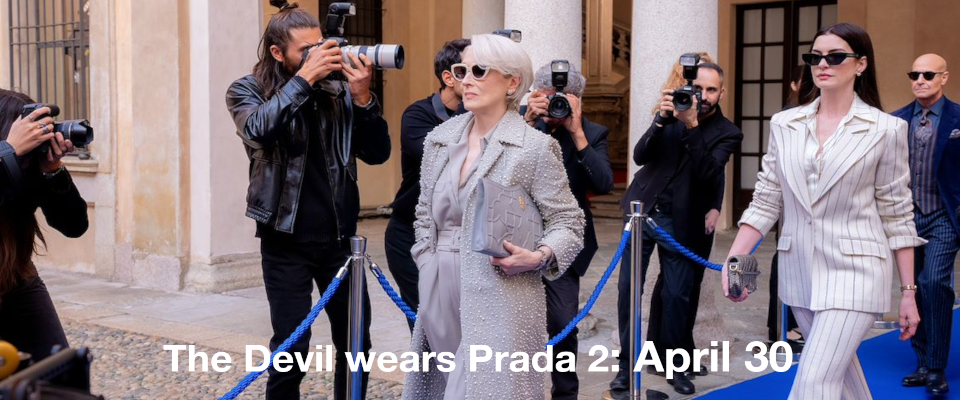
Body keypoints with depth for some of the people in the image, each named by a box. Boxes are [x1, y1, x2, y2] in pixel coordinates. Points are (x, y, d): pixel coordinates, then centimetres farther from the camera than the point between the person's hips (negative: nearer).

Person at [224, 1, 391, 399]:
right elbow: (257, 129, -24)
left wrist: (362, 96, -12)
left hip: (339, 236, 3)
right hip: (287, 241, -3)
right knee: (291, 349, 0)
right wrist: (304, 78, -22)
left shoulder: (337, 89, 4)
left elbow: (377, 153, 1)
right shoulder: (247, 91, -2)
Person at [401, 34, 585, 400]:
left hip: (499, 296, -6)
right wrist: (428, 266, 10)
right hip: (439, 294, 6)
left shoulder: (535, 147, -6)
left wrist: (538, 257, -21)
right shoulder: (439, 139, 10)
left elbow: (568, 222, -4)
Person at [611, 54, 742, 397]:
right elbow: (639, 156, -6)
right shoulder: (674, 113, 2)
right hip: (643, 210, 2)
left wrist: (691, 126, -28)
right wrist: (662, 119, -20)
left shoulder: (727, 133, -5)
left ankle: (675, 364, 19)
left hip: (680, 221, -2)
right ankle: (627, 364, 8)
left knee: (677, 293, 1)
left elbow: (706, 172, -21)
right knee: (628, 286, -1)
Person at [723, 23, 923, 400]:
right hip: (798, 270, 5)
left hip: (853, 271, -4)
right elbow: (766, 200, 6)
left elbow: (897, 215, -2)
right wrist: (734, 258, -4)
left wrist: (908, 292, -1)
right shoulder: (784, 124, 4)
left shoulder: (886, 129, -5)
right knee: (839, 368, 19)